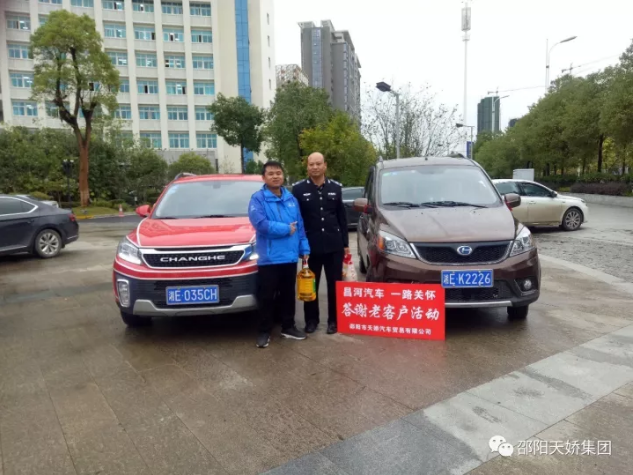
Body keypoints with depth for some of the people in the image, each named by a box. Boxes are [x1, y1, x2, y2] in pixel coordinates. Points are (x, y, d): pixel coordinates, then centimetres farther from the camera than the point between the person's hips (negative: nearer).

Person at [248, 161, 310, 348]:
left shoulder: (291, 199, 12)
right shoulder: (258, 198, -5)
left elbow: (300, 226, 13)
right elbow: (260, 223, -19)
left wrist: (304, 249, 7)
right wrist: (286, 229, -14)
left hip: (290, 256, 5)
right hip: (269, 258, -5)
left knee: (288, 295, 16)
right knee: (267, 297, 3)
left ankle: (288, 327, 29)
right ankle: (264, 332, 16)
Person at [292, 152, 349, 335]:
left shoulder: (336, 187, 6)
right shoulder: (298, 188, -1)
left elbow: (342, 217, 9)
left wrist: (345, 243, 6)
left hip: (334, 245, 2)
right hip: (310, 245, -1)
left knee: (335, 285, 8)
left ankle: (334, 320, 22)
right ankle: (311, 320, 23)